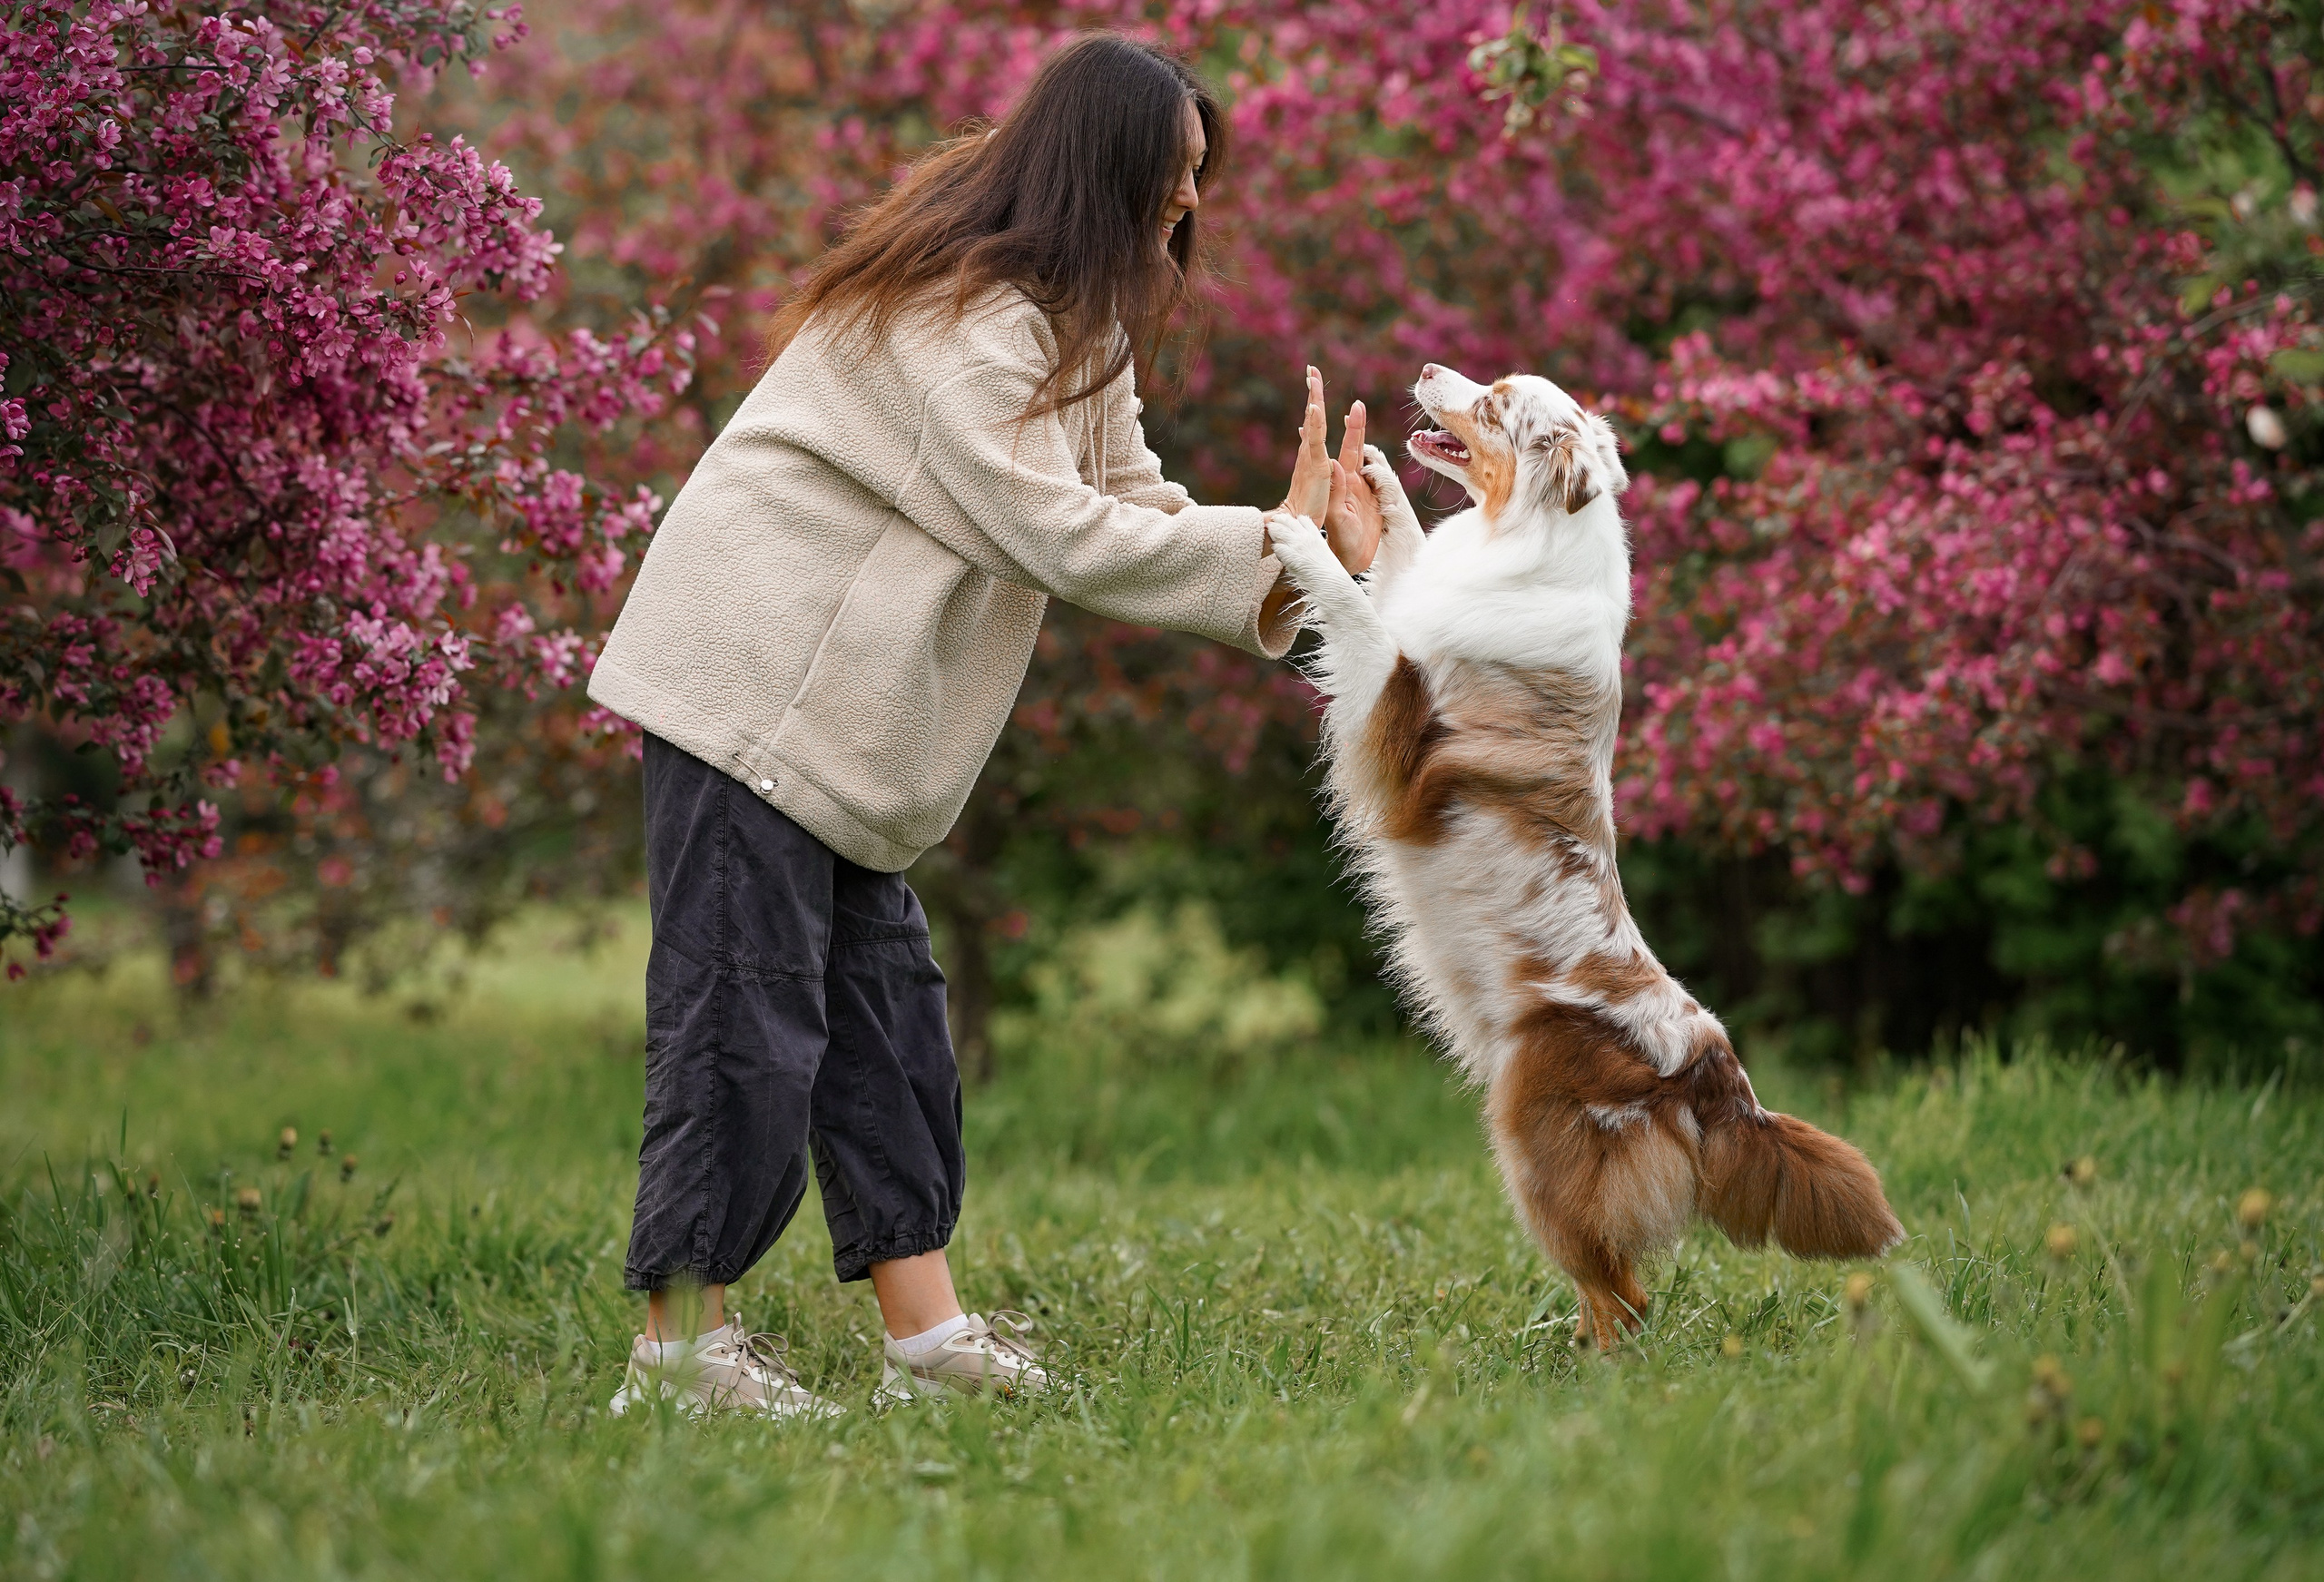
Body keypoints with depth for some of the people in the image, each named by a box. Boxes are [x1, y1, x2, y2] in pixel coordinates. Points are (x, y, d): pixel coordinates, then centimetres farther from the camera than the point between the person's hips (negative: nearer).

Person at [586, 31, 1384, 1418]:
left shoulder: (1072, 318, 13)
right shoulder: (955, 309, -20)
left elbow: (1130, 502, 7)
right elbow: (1055, 533, -24)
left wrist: (1302, 565, -8)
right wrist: (1268, 541, -17)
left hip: (841, 709, 10)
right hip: (753, 683, -10)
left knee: (883, 1000, 8)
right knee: (746, 1005, -9)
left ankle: (925, 1329, 11)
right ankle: (678, 1342, -5)